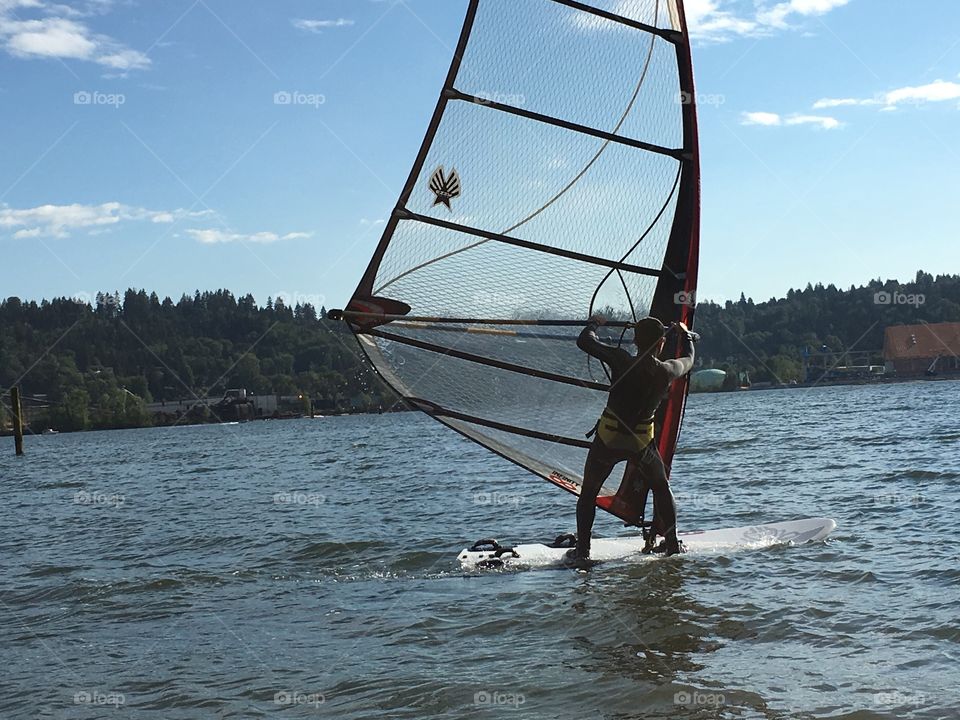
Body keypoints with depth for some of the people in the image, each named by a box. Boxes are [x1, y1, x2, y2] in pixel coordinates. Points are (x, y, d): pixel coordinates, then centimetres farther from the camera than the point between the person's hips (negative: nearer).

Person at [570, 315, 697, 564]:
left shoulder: (621, 360, -15)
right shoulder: (667, 371, -8)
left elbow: (584, 341, -7)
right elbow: (688, 360, 15)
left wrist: (594, 323, 14)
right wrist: (685, 334, 34)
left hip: (607, 440, -1)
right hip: (641, 443, 1)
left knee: (588, 493, 16)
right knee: (661, 488, 25)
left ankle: (582, 550, 10)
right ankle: (672, 544, 22)